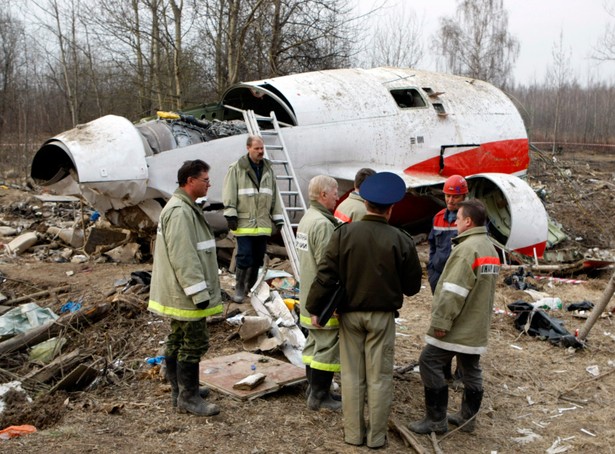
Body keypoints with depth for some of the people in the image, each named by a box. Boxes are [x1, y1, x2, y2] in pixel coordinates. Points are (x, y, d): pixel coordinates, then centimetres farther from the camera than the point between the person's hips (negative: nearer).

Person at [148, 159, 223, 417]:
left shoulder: (186, 208, 15)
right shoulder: (179, 212, -20)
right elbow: (183, 257, -25)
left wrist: (201, 289, 25)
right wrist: (199, 292, -24)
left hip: (179, 293, 11)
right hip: (185, 293, -11)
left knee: (178, 342, 17)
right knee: (195, 344, -5)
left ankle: (180, 390, 28)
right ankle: (188, 399, 3)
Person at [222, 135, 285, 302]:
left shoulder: (268, 169, 14)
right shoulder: (237, 168, -3)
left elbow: (274, 195, 17)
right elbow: (229, 193, -5)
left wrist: (278, 218, 15)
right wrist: (231, 214, -12)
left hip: (263, 223, 5)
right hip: (244, 222, -5)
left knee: (258, 258, 11)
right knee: (244, 257, -7)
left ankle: (251, 287, 25)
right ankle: (239, 288, 7)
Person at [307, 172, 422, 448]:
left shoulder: (344, 233, -9)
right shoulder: (401, 240, -10)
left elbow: (326, 275, -9)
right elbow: (412, 286, -2)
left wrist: (315, 308, 0)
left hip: (350, 314, 1)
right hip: (382, 316, -1)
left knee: (352, 375, 12)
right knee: (379, 378, 9)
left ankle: (353, 433, 21)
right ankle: (376, 436, 18)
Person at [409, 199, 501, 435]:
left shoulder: (467, 248, -19)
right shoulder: (490, 248, 13)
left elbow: (453, 291, -24)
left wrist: (440, 322, -21)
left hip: (457, 326, -10)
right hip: (477, 326, 10)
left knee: (430, 362, -4)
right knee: (471, 369, 15)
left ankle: (436, 420, 0)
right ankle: (467, 417, 25)